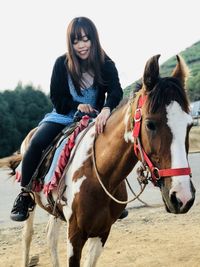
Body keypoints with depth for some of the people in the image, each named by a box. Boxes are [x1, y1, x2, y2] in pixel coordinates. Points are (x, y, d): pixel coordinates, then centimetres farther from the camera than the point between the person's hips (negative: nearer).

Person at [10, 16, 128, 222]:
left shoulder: (106, 65, -8)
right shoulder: (62, 64, -6)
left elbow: (116, 92, -26)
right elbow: (56, 97, -2)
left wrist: (106, 110, -48)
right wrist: (77, 105, -21)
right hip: (63, 116, 0)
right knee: (36, 143, -26)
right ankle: (25, 195, -8)